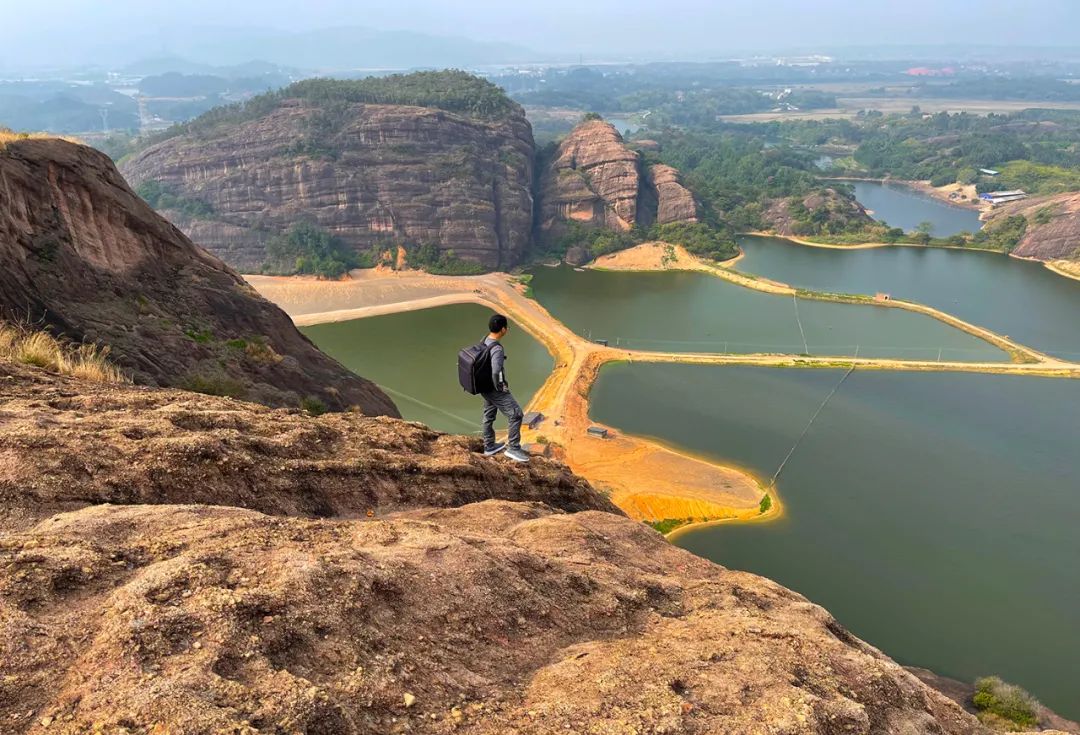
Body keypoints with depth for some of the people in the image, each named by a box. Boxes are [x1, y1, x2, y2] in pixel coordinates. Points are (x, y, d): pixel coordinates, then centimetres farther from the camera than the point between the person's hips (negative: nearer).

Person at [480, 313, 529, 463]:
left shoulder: (484, 341, -1)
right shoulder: (497, 349, -29)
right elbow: (496, 373, -38)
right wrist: (500, 387, -19)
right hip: (496, 390, -9)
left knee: (489, 416, 21)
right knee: (516, 415, -1)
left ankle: (489, 447, 36)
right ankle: (513, 448, 7)